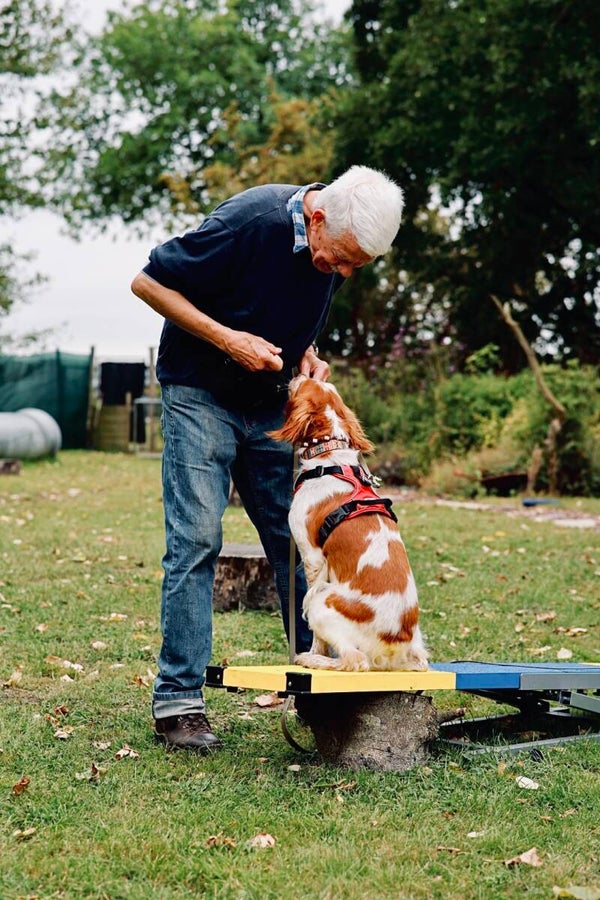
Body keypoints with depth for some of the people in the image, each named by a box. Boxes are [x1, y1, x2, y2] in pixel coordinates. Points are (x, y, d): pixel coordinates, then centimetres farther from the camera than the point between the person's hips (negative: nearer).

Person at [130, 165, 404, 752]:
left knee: (298, 539, 5)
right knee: (196, 540, -11)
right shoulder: (250, 221, -26)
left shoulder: (339, 246, -4)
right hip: (200, 394, -6)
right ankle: (177, 699, -5)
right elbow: (148, 283, -17)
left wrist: (305, 353, -4)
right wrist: (228, 339, -23)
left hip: (270, 404, 6)